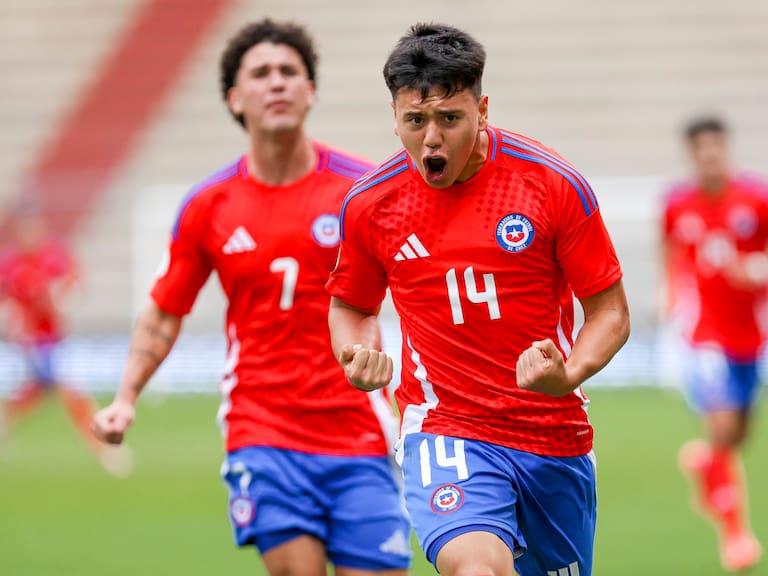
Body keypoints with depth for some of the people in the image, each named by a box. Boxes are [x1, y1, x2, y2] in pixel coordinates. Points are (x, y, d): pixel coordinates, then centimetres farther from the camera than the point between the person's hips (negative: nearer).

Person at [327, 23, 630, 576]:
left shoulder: (554, 184, -8)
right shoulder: (370, 203, -3)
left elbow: (610, 312, -1)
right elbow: (351, 305, 15)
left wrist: (568, 375, -21)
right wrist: (360, 359, -8)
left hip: (557, 436, 2)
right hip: (444, 428, -2)